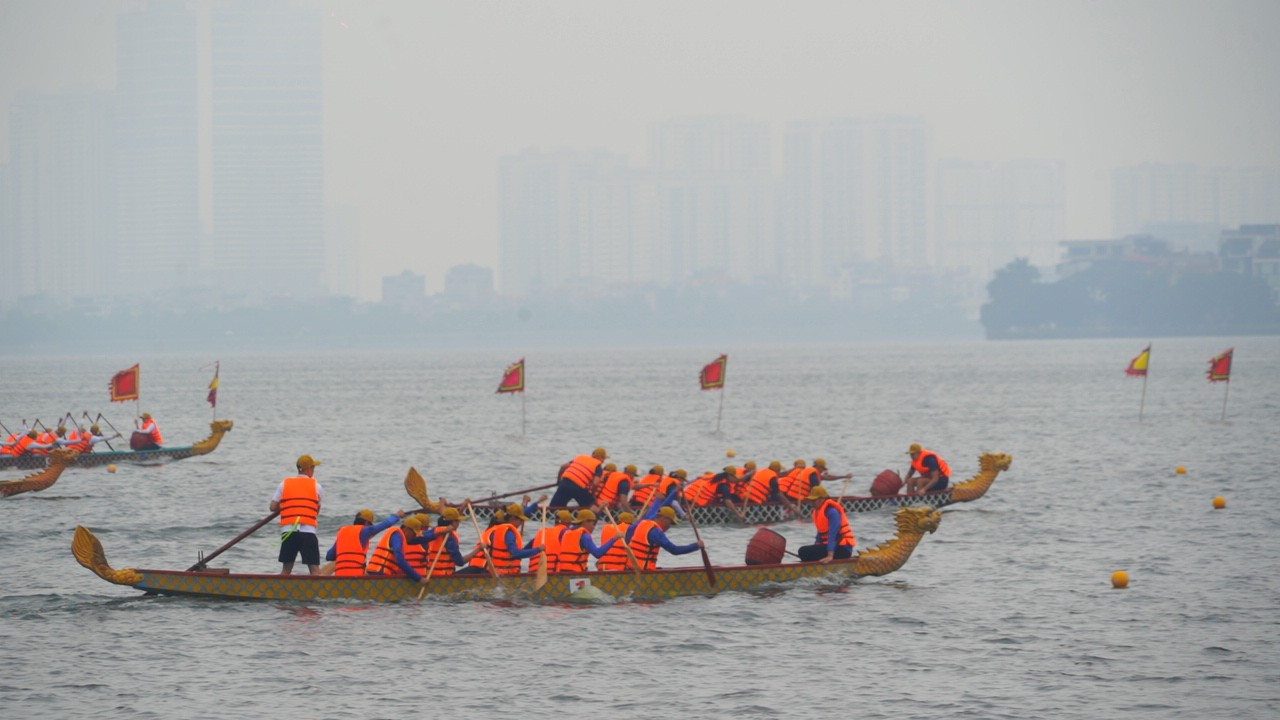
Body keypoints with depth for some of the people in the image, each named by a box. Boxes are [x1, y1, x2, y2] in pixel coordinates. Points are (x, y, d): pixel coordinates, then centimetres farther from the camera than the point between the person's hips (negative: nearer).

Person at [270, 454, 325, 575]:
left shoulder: (284, 484, 10)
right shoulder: (316, 486, 6)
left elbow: (273, 507, 9)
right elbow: (318, 510, 12)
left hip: (287, 531, 2)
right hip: (308, 531, -2)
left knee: (286, 569, 12)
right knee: (315, 569, -4)